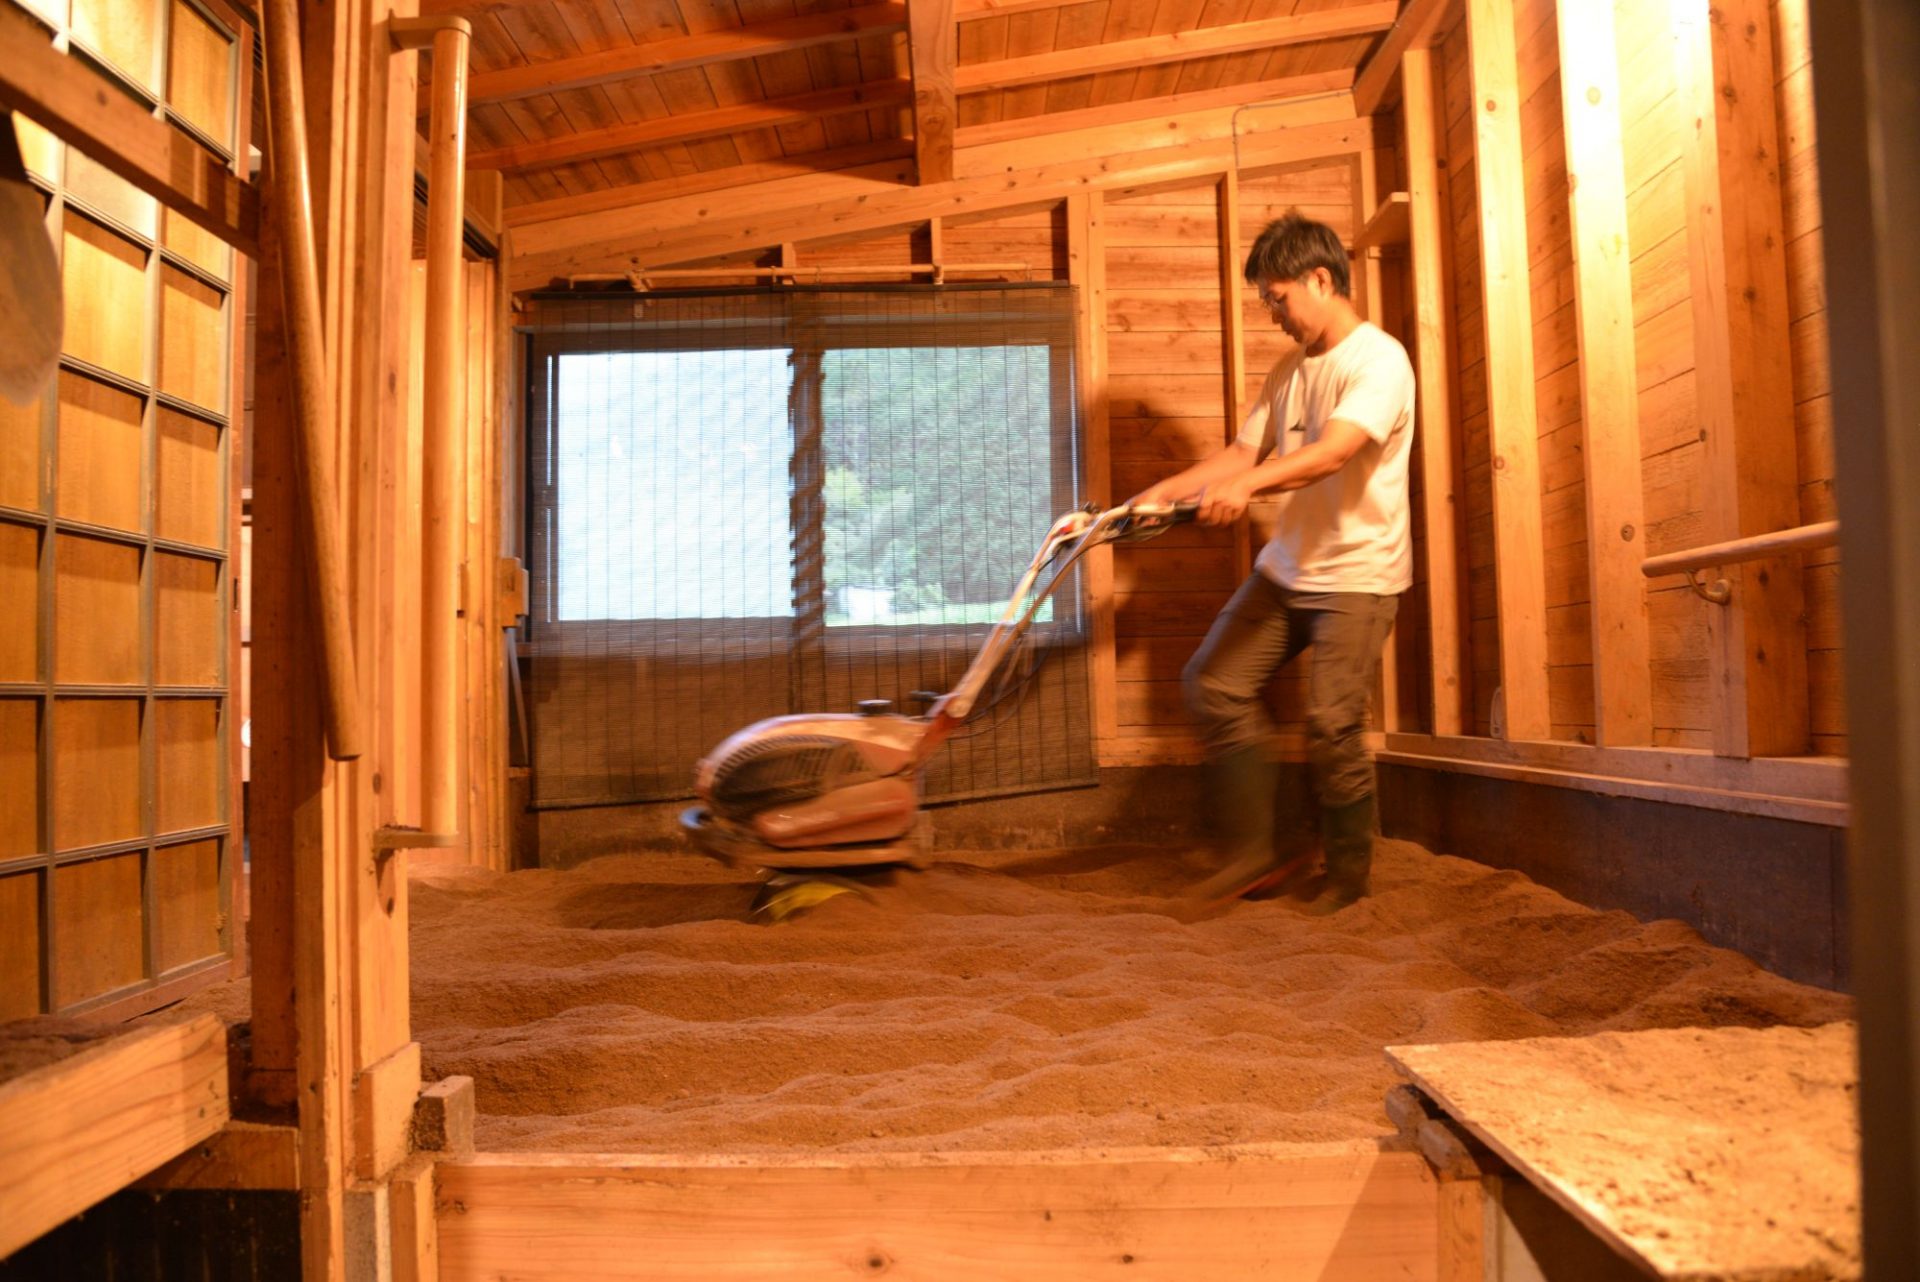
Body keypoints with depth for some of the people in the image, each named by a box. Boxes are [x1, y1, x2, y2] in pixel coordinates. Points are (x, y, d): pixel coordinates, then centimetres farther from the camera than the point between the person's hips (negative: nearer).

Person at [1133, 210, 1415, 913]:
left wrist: (1246, 484, -45)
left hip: (1357, 574, -8)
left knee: (1332, 725, -9)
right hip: (1286, 565, 8)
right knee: (1214, 683, 1)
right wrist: (1164, 491, 2)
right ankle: (1252, 850, 11)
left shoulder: (1379, 359, -13)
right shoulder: (1291, 368, 13)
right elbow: (1244, 451, 13)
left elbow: (1333, 452, -30)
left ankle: (1348, 873, 14)